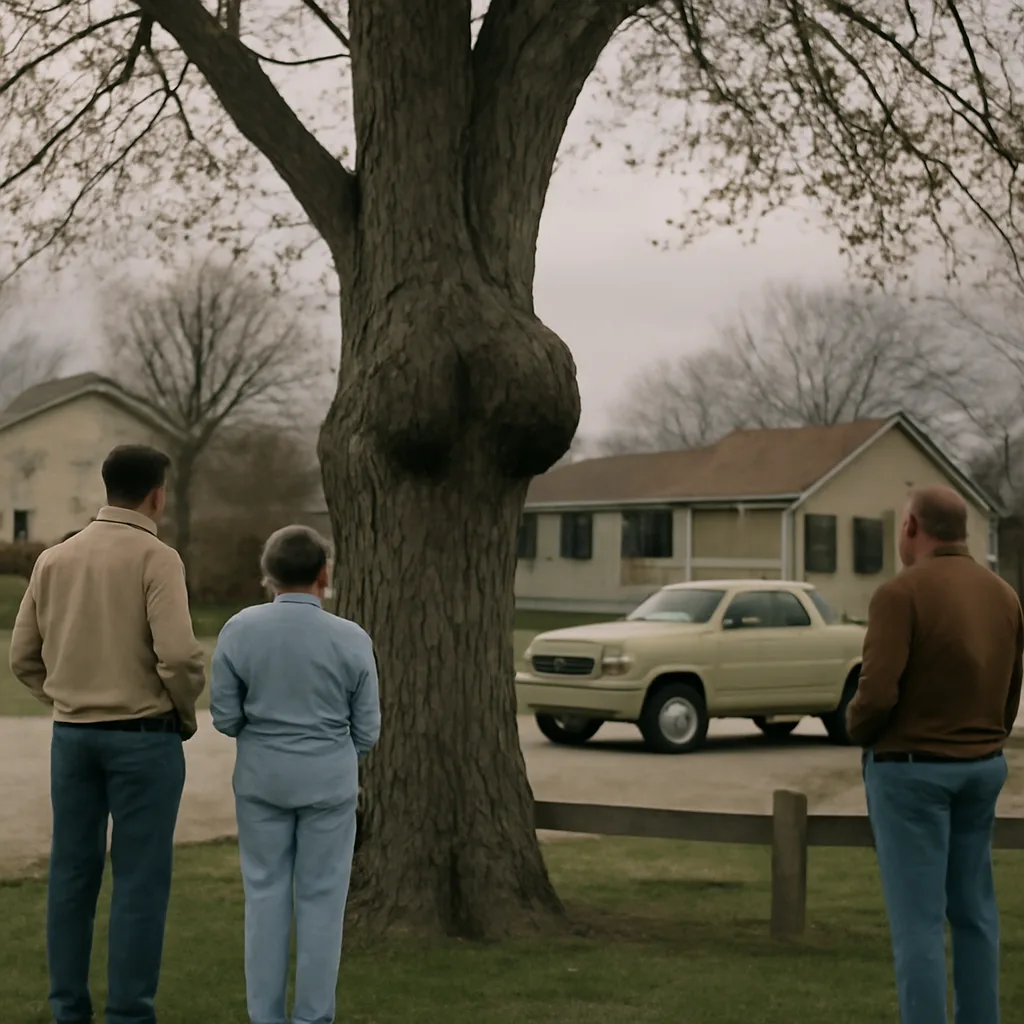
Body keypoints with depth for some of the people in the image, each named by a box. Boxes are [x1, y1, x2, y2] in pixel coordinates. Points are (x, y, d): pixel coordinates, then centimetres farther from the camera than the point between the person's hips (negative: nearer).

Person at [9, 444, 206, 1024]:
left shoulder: (55, 559, 7)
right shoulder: (155, 557, -11)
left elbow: (24, 658, 9)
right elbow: (178, 654, -20)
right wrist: (187, 713, -3)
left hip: (72, 735, 6)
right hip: (143, 736, -6)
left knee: (73, 874, 11)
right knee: (140, 879, 1)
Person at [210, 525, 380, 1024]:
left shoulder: (239, 630, -8)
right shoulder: (352, 639, -9)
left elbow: (225, 716, -3)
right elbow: (366, 729, -2)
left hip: (261, 778, 1)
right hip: (330, 780, -1)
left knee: (265, 895, 9)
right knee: (320, 899, 5)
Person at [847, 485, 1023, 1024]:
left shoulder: (900, 594, -17)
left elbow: (877, 695, -23)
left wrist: (855, 726, -2)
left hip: (911, 769, -7)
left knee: (918, 919, -3)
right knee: (973, 910, 15)